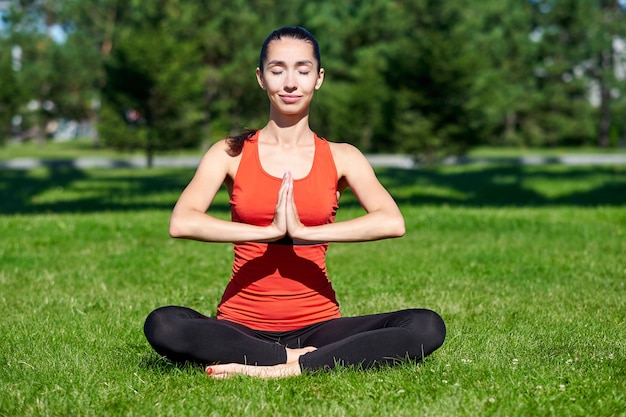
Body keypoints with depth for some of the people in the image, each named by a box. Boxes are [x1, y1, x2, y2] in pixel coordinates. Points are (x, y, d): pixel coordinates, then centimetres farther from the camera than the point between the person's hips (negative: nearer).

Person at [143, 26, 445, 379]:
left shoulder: (341, 158, 6)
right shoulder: (231, 154, 5)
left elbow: (393, 222, -13)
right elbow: (181, 223, -14)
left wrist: (303, 230, -21)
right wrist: (270, 230, -21)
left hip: (317, 324, 1)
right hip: (242, 326, -1)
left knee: (427, 327, -24)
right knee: (162, 325, -33)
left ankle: (284, 370, -27)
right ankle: (300, 359, -22)